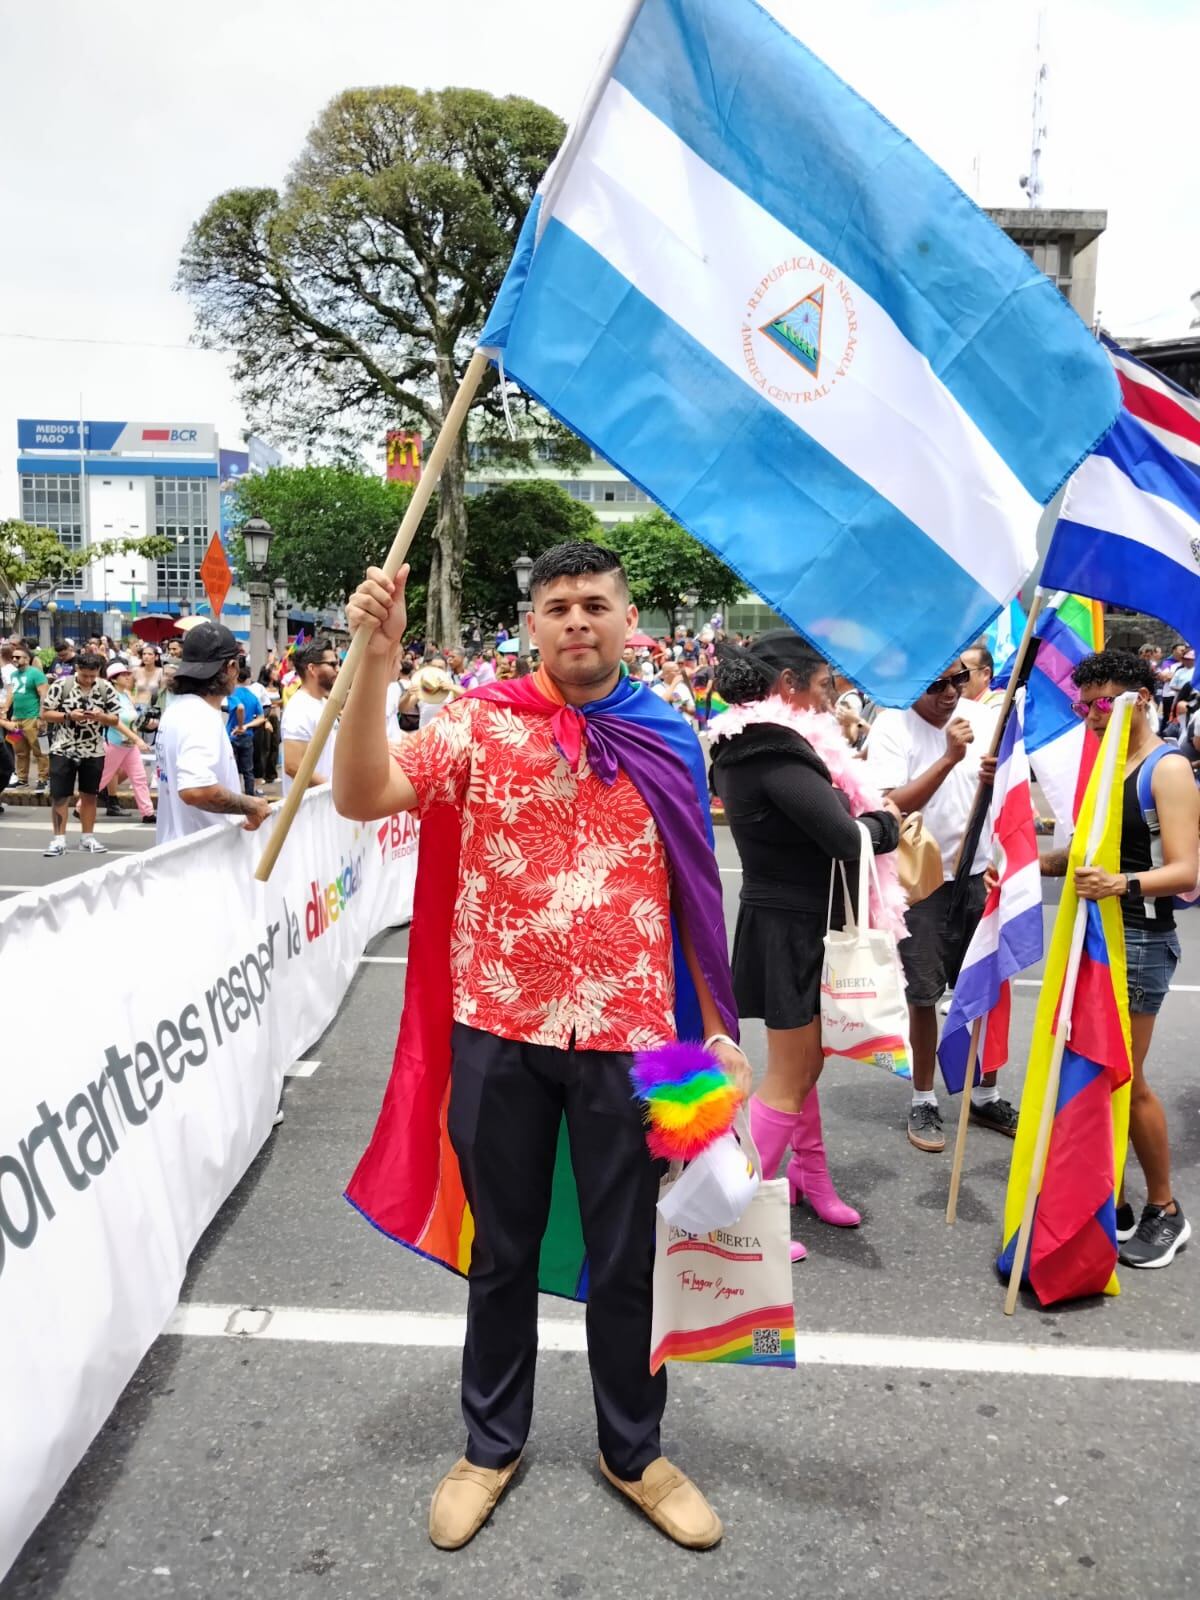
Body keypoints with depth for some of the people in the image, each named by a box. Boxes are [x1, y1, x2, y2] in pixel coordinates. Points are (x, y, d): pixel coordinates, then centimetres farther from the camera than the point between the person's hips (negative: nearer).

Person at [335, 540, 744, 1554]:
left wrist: (720, 1030, 4)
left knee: (628, 1258, 15)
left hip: (629, 1037, 1)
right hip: (499, 1033, -1)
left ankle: (633, 1450, 38)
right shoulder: (480, 724, -4)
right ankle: (492, 1443, 39)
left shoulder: (672, 742, 2)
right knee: (503, 1251, 17)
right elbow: (362, 797, -17)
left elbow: (697, 894, 6)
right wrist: (377, 659, -27)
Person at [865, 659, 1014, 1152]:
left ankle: (985, 1095, 28)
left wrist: (1000, 780, -16)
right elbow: (892, 806, -22)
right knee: (924, 995, 6)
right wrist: (949, 757, -27)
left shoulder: (984, 718, 1)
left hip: (981, 874, 4)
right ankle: (924, 1100, 24)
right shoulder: (891, 726, -11)